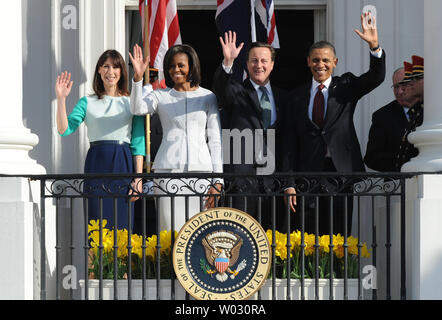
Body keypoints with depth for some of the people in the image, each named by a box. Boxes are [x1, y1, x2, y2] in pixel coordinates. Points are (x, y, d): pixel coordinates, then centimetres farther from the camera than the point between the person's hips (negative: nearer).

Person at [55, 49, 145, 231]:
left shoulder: (131, 102, 9)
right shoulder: (88, 102, 11)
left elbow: (138, 143, 5)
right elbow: (64, 130, 0)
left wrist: (138, 178, -3)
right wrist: (61, 99, -9)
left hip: (123, 164, 0)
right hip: (96, 165, 0)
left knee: (122, 223, -3)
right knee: (97, 221, -3)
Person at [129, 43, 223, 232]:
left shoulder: (207, 97, 11)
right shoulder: (161, 96, 12)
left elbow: (215, 140, 10)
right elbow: (137, 109, -8)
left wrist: (218, 181, 3)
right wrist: (138, 77, -20)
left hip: (200, 168, 0)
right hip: (168, 168, 0)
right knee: (170, 229, -6)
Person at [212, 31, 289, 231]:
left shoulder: (282, 97, 17)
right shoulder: (237, 92, 6)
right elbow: (220, 87, -17)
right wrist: (228, 63, -35)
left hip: (273, 177, 4)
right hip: (243, 174, -4)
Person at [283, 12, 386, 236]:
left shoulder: (346, 87, 9)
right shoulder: (298, 96, 11)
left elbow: (376, 77, -9)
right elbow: (290, 144, 8)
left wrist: (374, 45, -27)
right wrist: (289, 184, 0)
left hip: (341, 173, -1)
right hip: (308, 174, 1)